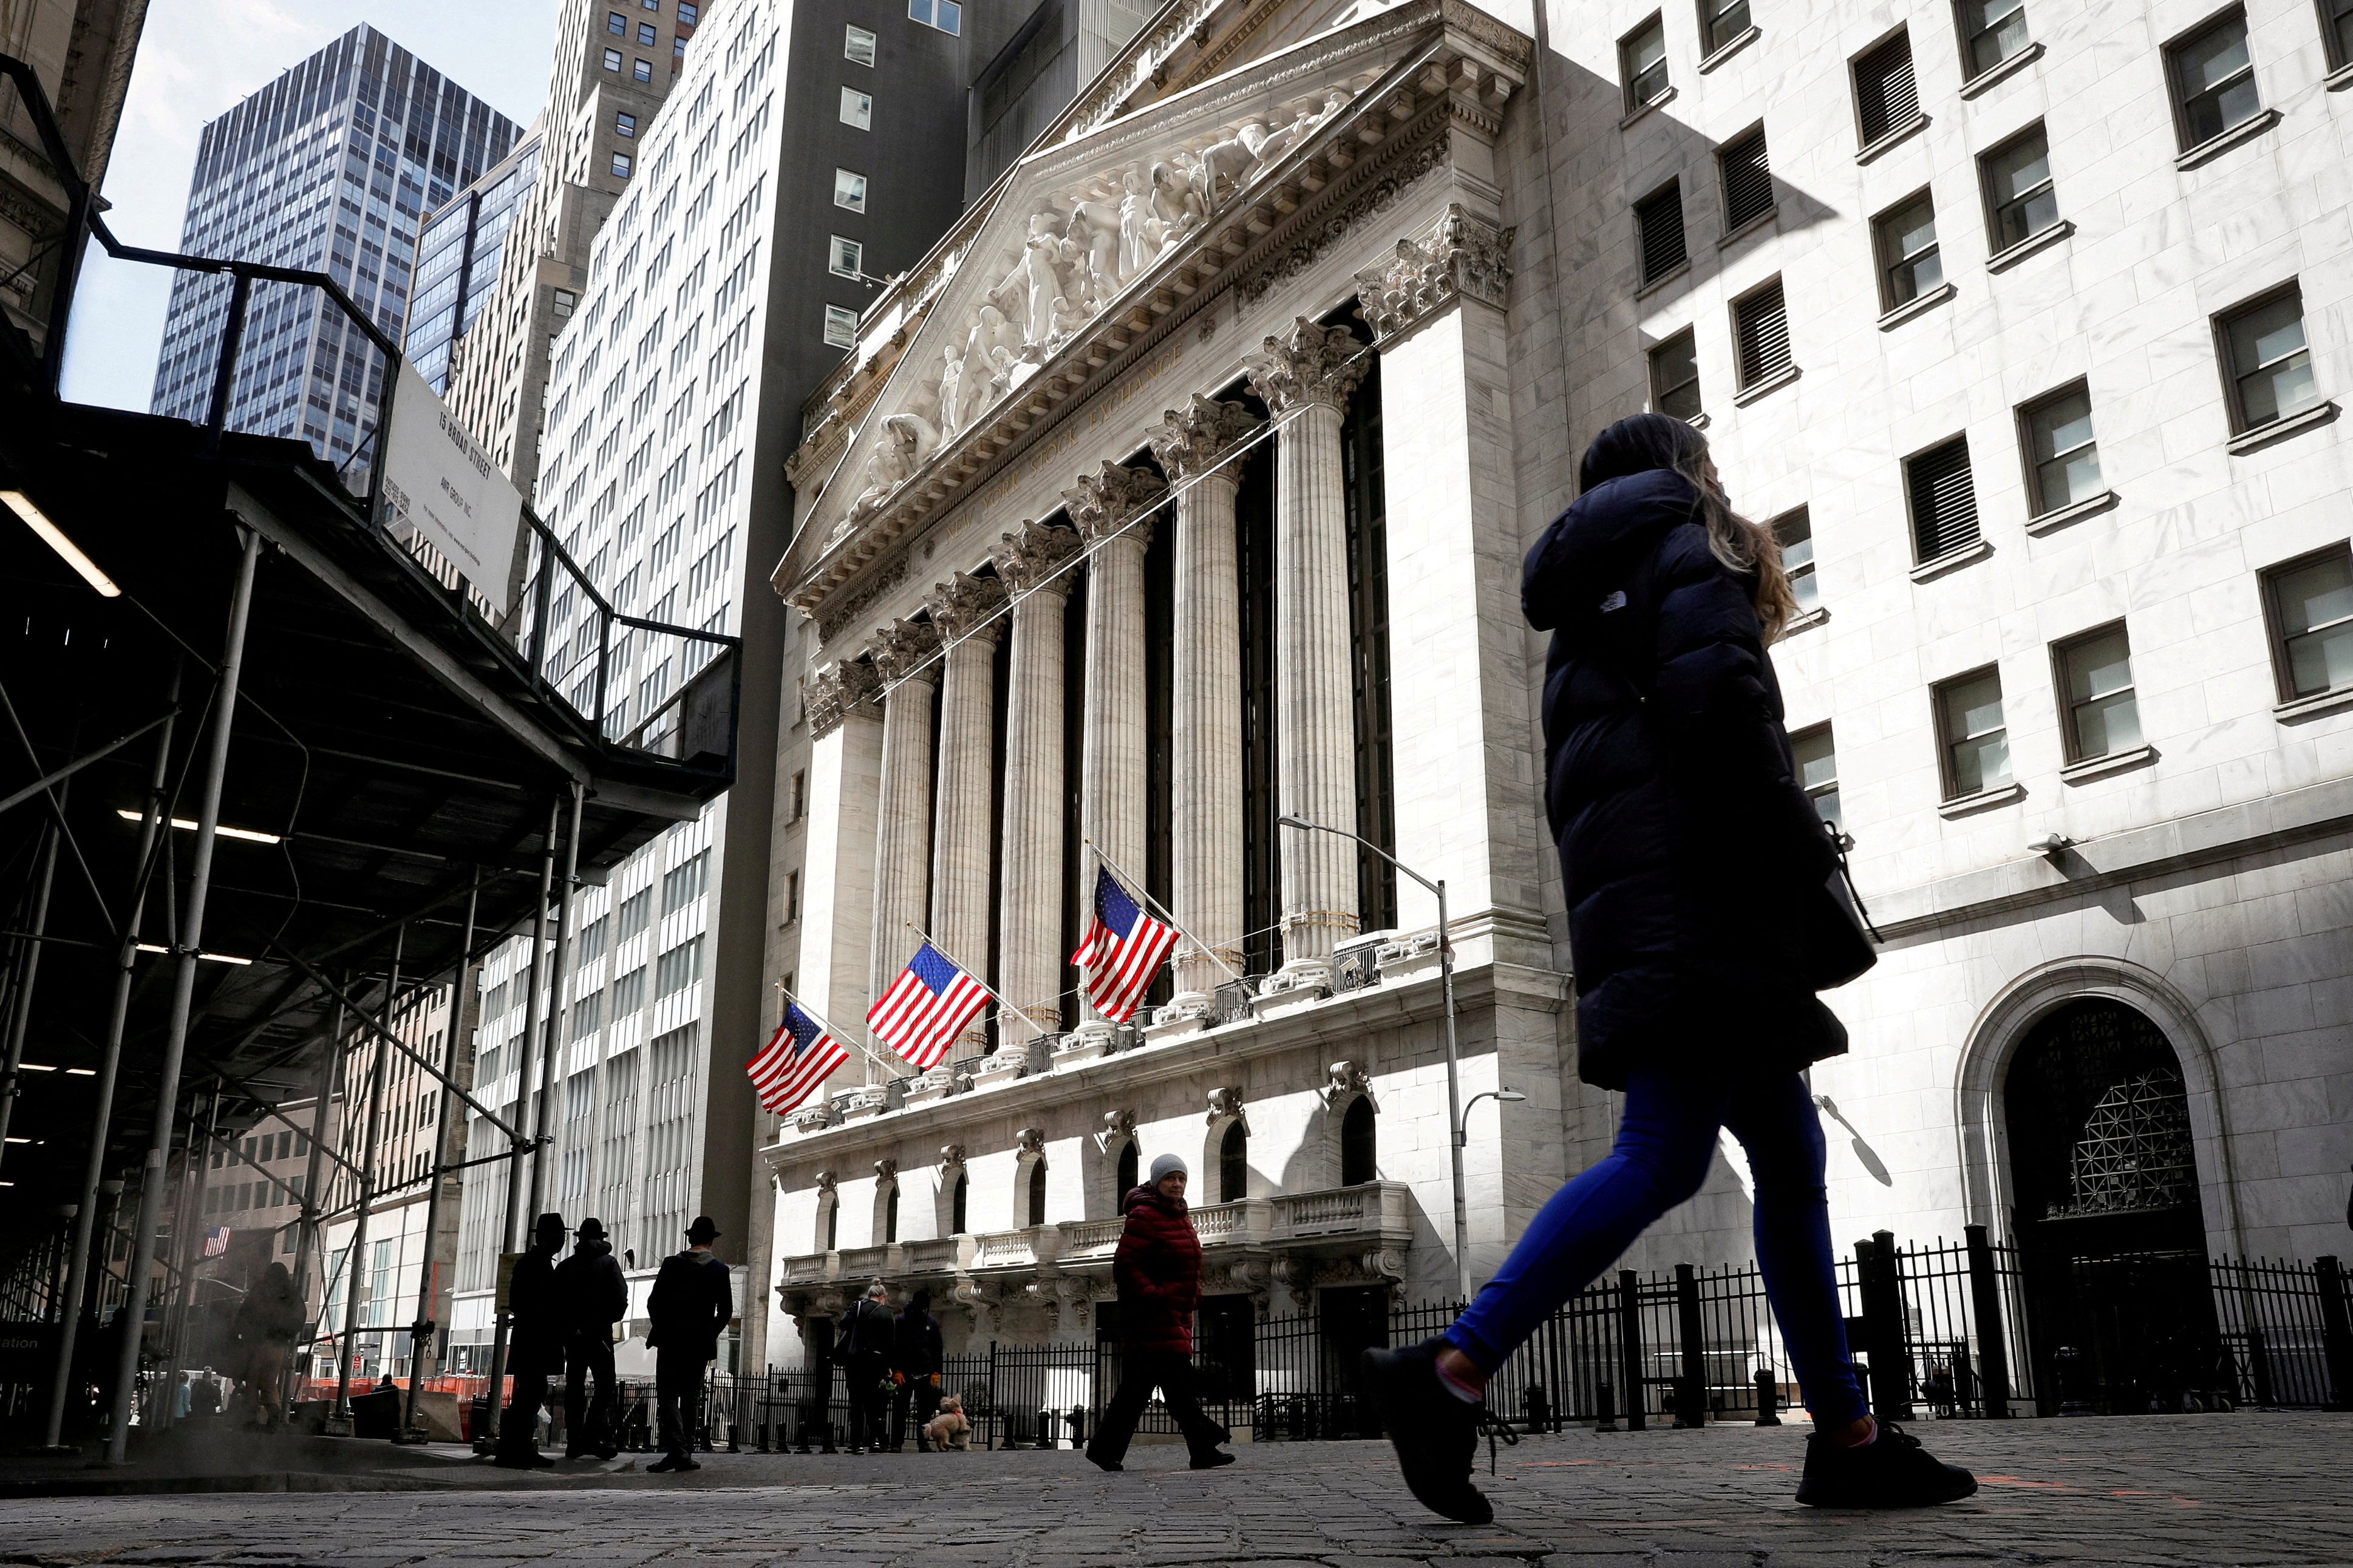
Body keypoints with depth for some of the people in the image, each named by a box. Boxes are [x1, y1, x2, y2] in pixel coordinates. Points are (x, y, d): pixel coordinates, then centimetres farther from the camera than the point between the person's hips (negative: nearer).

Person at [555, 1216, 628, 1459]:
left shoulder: (565, 1266, 8)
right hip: (600, 1334, -3)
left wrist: (564, 1328, 13)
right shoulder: (608, 1263, -2)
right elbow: (621, 1297, -9)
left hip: (572, 1334, 3)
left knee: (574, 1387, 8)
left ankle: (574, 1441, 6)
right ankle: (598, 1430, -17)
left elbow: (554, 1301, 6)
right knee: (606, 1385, 1)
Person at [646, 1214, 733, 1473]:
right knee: (691, 1398, 11)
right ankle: (685, 1454, 11)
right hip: (701, 1343, 1)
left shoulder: (671, 1264, 0)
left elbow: (654, 1302, -1)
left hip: (670, 1339, -1)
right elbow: (726, 1311, 0)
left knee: (668, 1395, -1)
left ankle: (677, 1451, -17)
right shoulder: (719, 1270, 0)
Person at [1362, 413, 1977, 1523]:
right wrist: (1807, 863, -13)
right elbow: (1716, 706, -14)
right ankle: (1447, 1375, -21)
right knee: (1662, 1158, -16)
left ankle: (1846, 1440, 9)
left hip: (1628, 906, 9)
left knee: (1789, 1159, 8)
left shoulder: (1586, 610, 29)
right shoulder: (1690, 546, 5)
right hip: (1696, 897, -9)